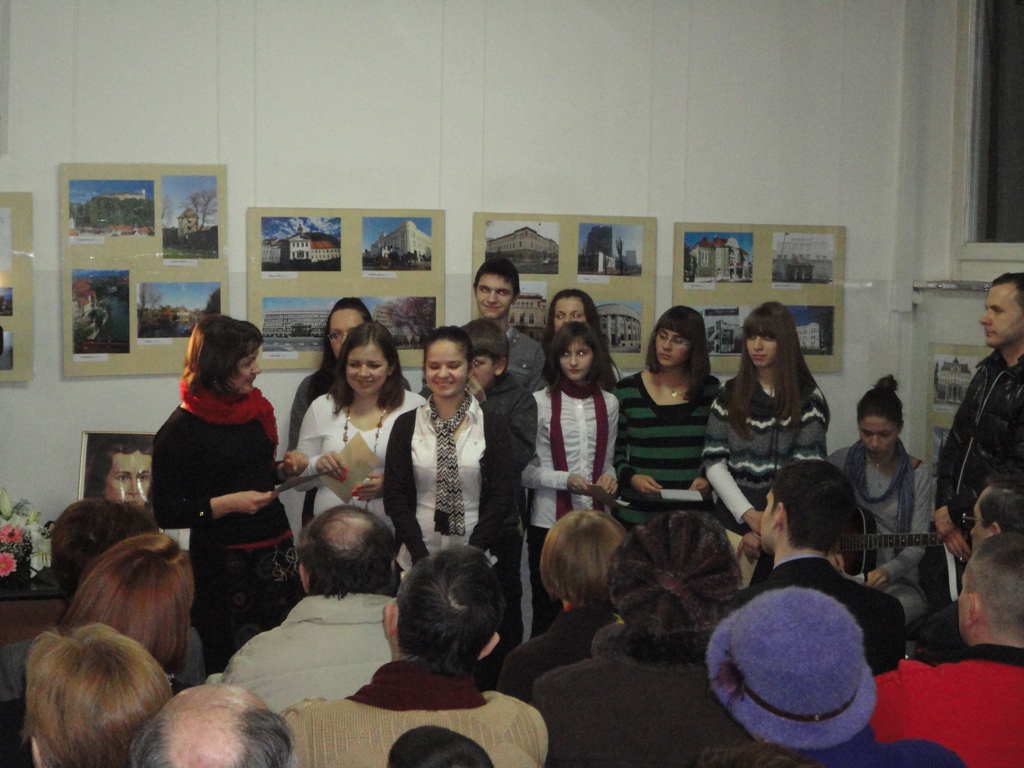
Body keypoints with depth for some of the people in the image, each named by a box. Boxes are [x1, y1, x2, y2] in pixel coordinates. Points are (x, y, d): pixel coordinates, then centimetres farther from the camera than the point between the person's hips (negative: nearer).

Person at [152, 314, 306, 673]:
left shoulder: (254, 408, 12)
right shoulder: (180, 431, -10)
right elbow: (165, 513, -11)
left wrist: (283, 470, 6)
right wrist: (225, 505, -20)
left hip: (277, 553, 6)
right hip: (223, 562, -6)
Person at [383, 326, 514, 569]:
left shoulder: (493, 427, 1)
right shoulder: (405, 425, 3)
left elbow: (502, 498, -3)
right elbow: (394, 496, -1)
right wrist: (422, 557, -12)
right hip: (416, 560, 1)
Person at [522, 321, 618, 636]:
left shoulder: (608, 403, 9)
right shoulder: (540, 403, -3)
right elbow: (524, 470, -4)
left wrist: (609, 478, -2)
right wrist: (564, 480, -18)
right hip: (548, 520, -3)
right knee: (547, 611, 3)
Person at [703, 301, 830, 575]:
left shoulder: (807, 399, -1)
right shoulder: (730, 394, 7)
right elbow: (714, 462, 1)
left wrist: (765, 529, -14)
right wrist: (750, 516, -10)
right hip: (732, 518, 2)